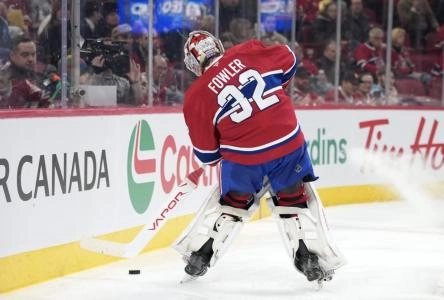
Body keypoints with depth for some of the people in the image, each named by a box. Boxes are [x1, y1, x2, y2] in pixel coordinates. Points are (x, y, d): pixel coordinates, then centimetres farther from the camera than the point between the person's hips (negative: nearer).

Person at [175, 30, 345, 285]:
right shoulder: (248, 53, 0)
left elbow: (207, 152, 4)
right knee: (295, 199, 19)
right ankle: (311, 259, 12)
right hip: (288, 142, 1)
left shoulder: (197, 96, -1)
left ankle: (199, 255, 26)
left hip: (244, 158, 0)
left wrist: (215, 158, 27)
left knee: (233, 203, 24)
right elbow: (288, 60, 13)